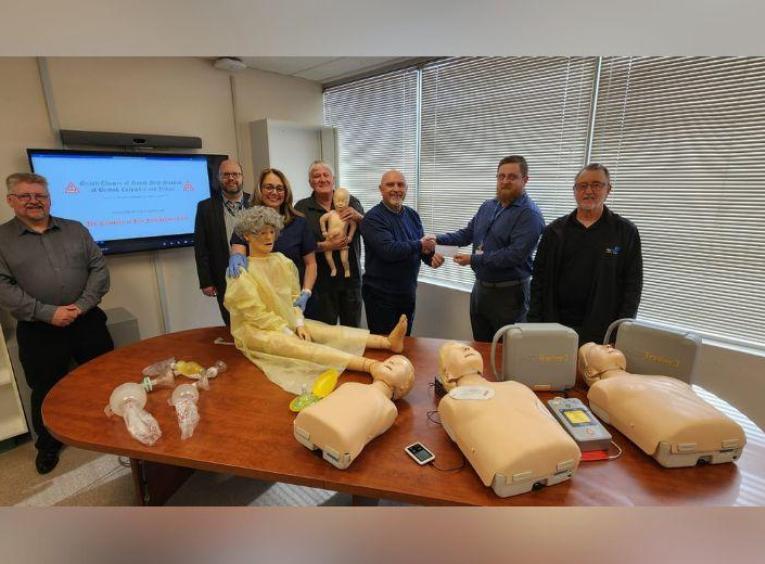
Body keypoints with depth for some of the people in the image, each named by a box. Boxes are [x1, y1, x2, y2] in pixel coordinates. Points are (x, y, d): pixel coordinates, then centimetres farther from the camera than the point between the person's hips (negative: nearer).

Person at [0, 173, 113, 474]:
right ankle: (48, 444, 35)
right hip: (38, 331, -1)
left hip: (88, 322, 2)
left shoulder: (76, 230, 7)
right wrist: (47, 313, -16)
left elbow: (99, 267, 2)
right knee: (46, 391, 13)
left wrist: (84, 304, -11)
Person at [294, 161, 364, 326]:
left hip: (351, 277, 2)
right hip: (320, 281, -2)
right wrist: (324, 246, -20)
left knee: (352, 329, 15)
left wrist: (358, 217, -16)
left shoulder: (351, 202, 7)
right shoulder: (302, 207, 1)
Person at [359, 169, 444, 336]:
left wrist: (432, 256, -15)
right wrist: (419, 245, -14)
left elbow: (424, 245, 9)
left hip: (408, 293, 6)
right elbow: (388, 250, -28)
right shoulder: (373, 218, -14)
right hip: (381, 295, -6)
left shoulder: (413, 215, 7)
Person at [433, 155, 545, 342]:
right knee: (480, 347, 20)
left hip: (509, 292, -7)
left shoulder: (529, 214, -16)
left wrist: (473, 260, -22)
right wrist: (438, 240, -4)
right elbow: (468, 234, 13)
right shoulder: (487, 206, 9)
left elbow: (515, 255, -25)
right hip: (480, 286, 7)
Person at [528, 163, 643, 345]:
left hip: (601, 330, -1)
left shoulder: (625, 231, 3)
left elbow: (633, 285, 1)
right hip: (555, 325, 1)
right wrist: (534, 323, -1)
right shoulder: (555, 230, 7)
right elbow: (539, 280, 5)